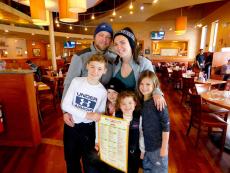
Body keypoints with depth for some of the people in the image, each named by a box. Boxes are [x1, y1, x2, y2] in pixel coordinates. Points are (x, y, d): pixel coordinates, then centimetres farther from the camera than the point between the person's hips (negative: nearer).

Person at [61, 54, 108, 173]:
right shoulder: (77, 81, -12)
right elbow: (65, 105, -14)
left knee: (89, 161, 19)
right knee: (71, 160, 20)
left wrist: (98, 139, -4)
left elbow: (100, 117, -3)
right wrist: (87, 115, -23)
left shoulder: (103, 92, -10)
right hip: (70, 125, 1)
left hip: (88, 129, 0)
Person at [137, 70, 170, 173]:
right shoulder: (141, 101, -1)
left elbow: (166, 126, -18)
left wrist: (164, 147, -16)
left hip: (158, 146, -6)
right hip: (146, 145, 6)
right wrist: (142, 146, 10)